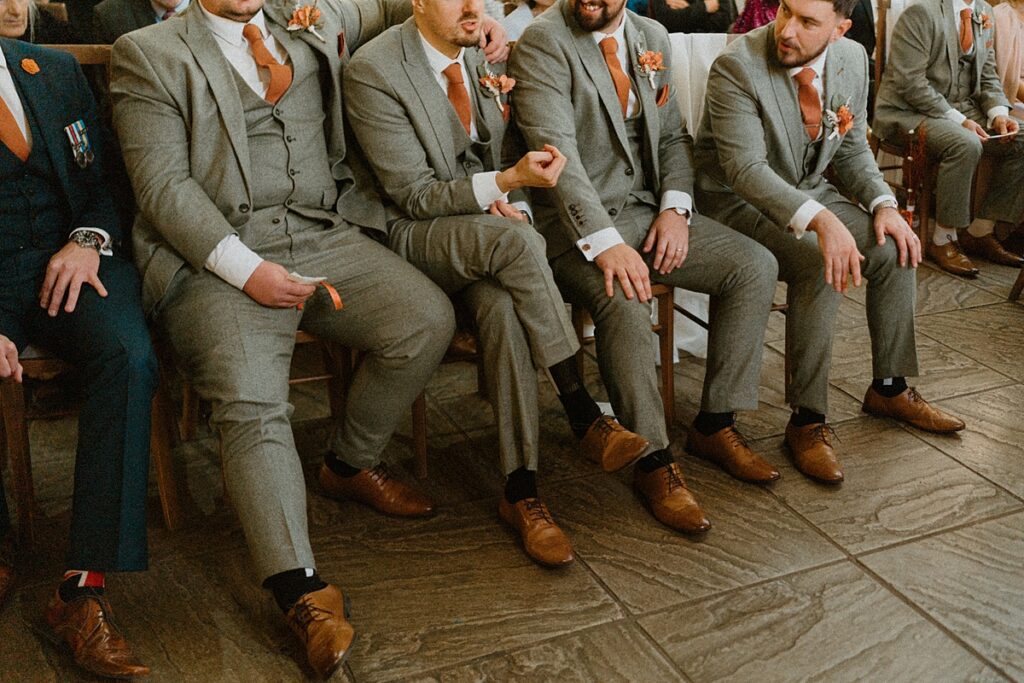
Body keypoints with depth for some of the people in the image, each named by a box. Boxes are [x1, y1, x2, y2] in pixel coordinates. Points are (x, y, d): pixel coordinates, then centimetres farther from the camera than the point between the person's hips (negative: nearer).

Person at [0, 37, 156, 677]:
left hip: (73, 263, 2)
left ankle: (83, 588, -27)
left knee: (129, 356, -30)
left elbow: (108, 176, 16)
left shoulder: (55, 71, 14)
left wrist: (90, 240, -7)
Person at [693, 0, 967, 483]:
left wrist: (883, 204, -9)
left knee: (895, 250, -10)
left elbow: (852, 149, 10)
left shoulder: (852, 59, -2)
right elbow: (745, 169, -31)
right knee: (821, 266, -29)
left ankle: (888, 388, 10)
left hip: (810, 190, 7)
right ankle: (807, 421, -19)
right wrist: (820, 221, -43)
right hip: (738, 202, -6)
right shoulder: (735, 68, -23)